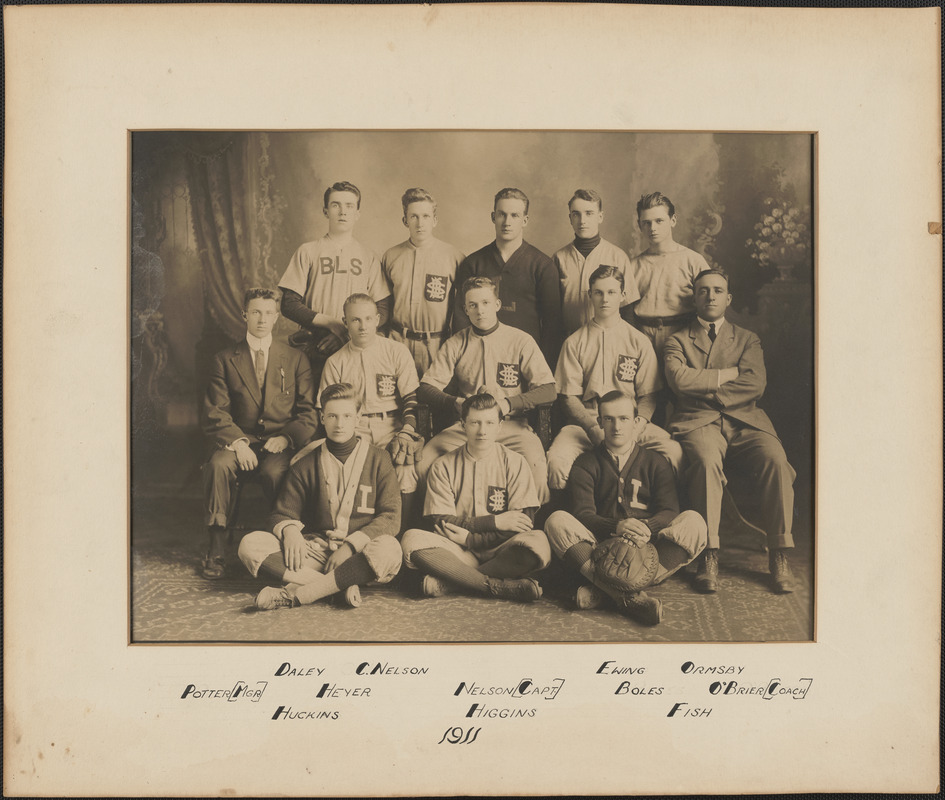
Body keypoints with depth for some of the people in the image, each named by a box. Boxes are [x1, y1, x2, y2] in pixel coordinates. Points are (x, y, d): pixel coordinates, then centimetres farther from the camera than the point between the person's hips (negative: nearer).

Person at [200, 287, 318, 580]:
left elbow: (309, 412, 6)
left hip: (281, 444, -1)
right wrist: (237, 442, -17)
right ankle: (217, 549, -23)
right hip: (239, 441, 1)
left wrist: (286, 438, -13)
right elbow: (215, 413, 2)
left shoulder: (296, 359, 11)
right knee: (218, 465, -32)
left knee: (274, 471, -35)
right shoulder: (225, 360, 11)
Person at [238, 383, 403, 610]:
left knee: (389, 550, -38)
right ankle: (343, 585, -29)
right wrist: (289, 529, -13)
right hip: (316, 549, 2)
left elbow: (390, 517, -3)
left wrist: (351, 545, -17)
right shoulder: (306, 465, 11)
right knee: (250, 545, -21)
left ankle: (293, 594, -32)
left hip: (359, 555, -2)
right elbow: (282, 514, 13)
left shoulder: (378, 460, 4)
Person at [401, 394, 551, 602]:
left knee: (538, 543, -32)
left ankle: (448, 583, -24)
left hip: (499, 551, 0)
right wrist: (494, 521, -10)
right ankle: (500, 585, -29)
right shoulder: (443, 466, 5)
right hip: (457, 553, 0)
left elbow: (524, 524, -5)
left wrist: (469, 539, -12)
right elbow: (438, 523, -4)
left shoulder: (514, 463, 4)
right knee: (412, 539, -28)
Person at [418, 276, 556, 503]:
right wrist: (458, 403, -14)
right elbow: (425, 389, 5)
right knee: (422, 463, -23)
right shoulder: (455, 344, 9)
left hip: (511, 425, -2)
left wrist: (508, 403, -17)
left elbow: (548, 391, -2)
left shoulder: (520, 341, 3)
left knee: (535, 466, -33)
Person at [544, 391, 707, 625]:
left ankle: (600, 588, -36)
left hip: (647, 550, 1)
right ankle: (631, 597, -42)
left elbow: (670, 512, 1)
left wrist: (647, 528, -23)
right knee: (557, 521, -26)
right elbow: (582, 514, -3)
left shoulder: (656, 464, 18)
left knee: (693, 522, -25)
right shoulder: (586, 464, 14)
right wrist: (616, 527, -25)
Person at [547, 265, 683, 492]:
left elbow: (648, 395, 8)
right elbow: (569, 396, 4)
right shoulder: (574, 343, 9)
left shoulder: (639, 342, 12)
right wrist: (593, 428, -14)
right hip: (584, 423, -1)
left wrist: (638, 425, -14)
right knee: (557, 460, -33)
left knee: (674, 452, -28)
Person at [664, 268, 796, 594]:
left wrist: (706, 389, -1)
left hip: (745, 421, 2)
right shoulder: (678, 341, 19)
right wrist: (729, 374, 0)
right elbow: (679, 379, -3)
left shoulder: (747, 340, 23)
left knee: (776, 460, -30)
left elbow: (755, 385, 4)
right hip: (699, 422, -1)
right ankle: (709, 556, -31)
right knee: (706, 461, -36)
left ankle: (779, 556, -21)